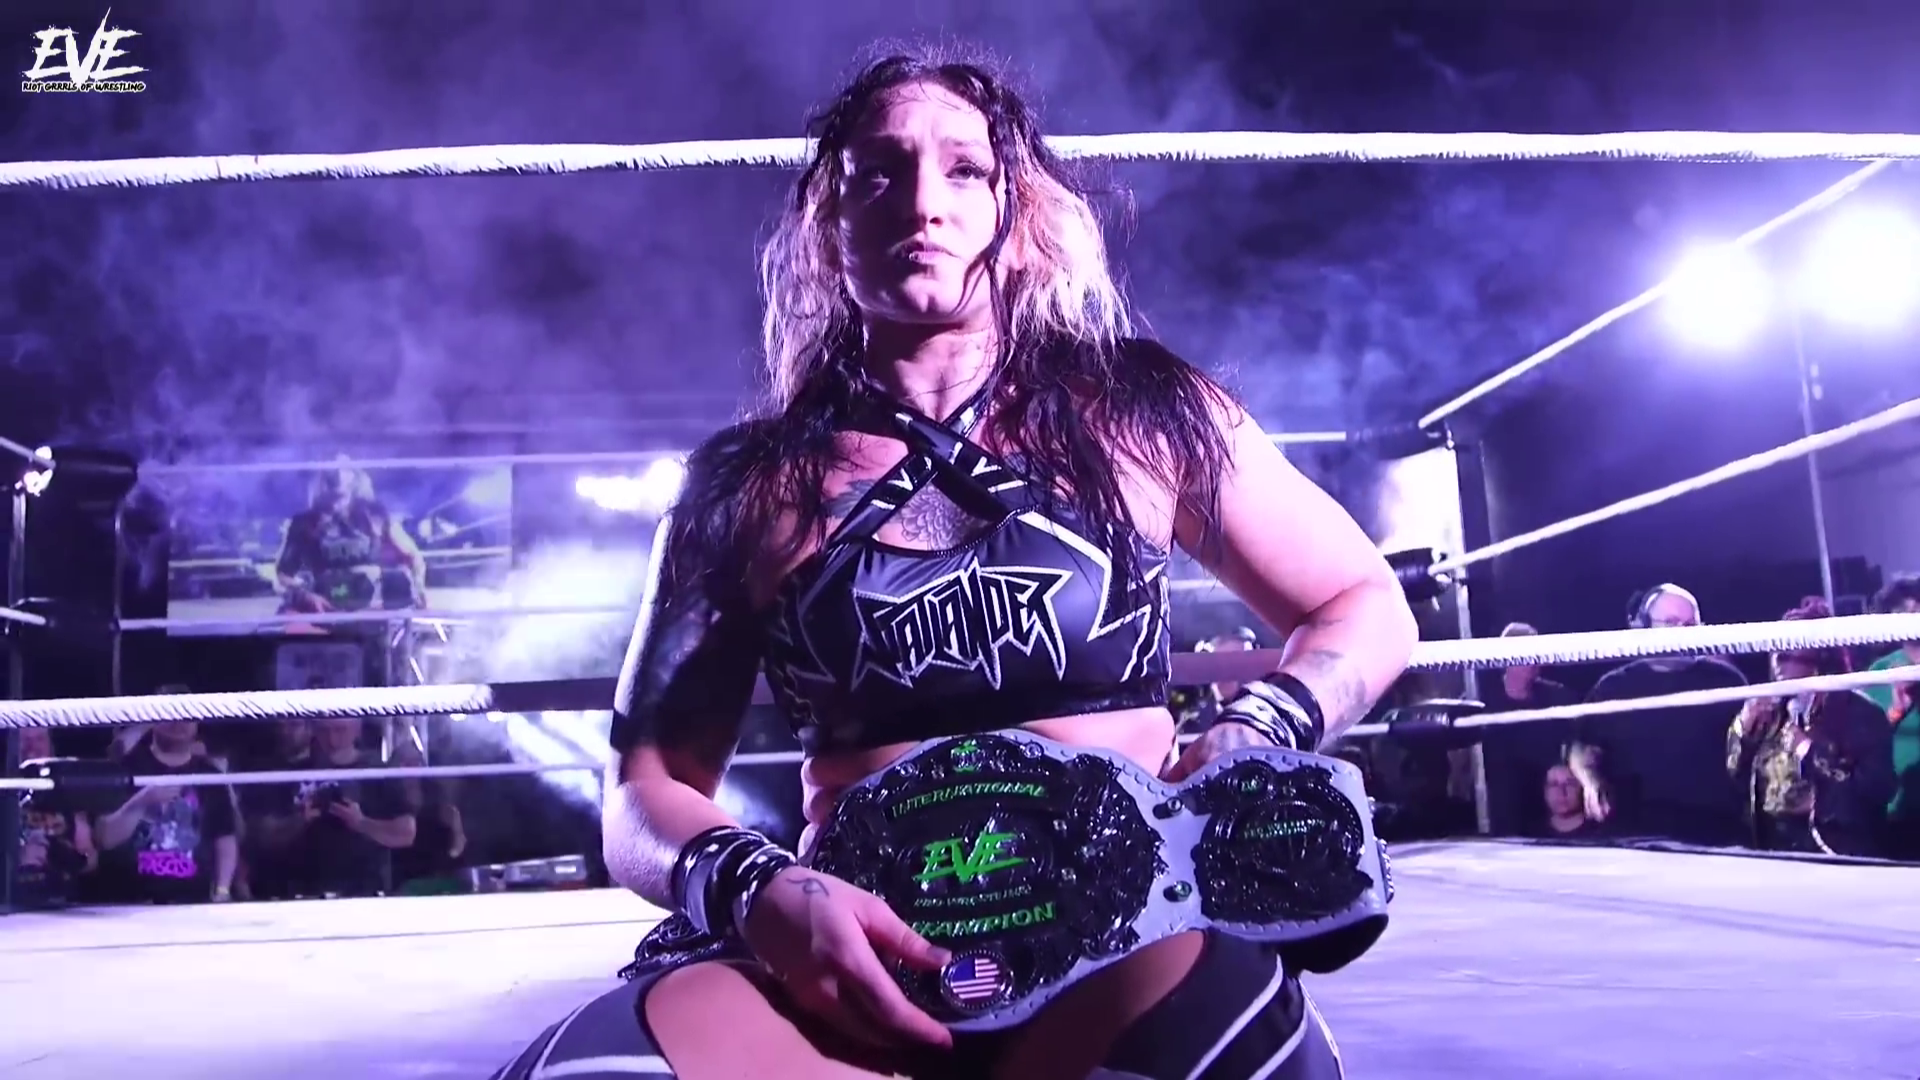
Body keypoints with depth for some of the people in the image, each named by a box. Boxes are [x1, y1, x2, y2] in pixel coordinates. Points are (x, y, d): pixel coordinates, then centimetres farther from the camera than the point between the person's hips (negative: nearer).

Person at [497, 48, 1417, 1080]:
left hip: (1121, 948, 0)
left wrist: (1249, 740, -2)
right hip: (862, 964, 1)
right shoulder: (746, 485, 10)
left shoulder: (1143, 414, 10)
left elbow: (1368, 606, 19)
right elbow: (646, 791, 9)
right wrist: (761, 895, -14)